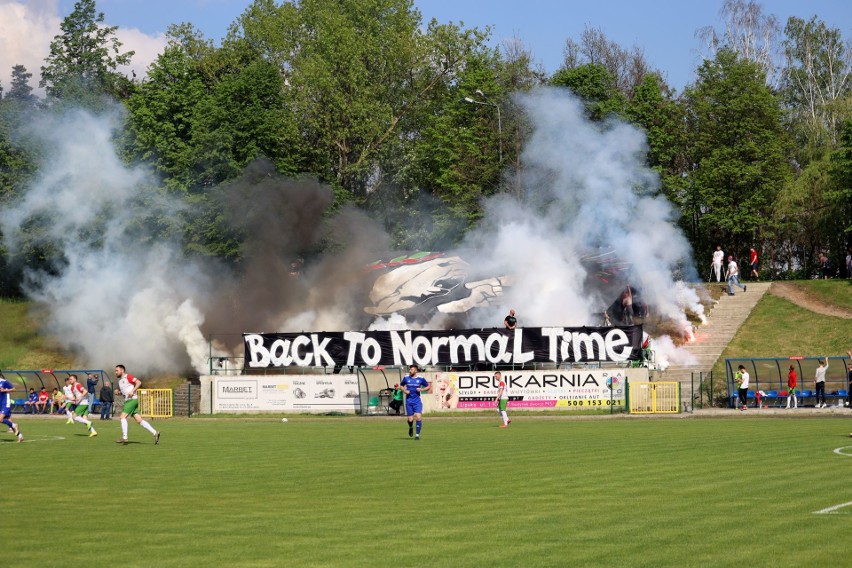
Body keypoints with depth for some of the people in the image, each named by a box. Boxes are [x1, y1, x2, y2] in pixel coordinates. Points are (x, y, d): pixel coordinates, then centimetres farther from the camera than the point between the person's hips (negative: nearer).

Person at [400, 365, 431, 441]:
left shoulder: (420, 379, -1)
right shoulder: (406, 379, 4)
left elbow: (428, 386, 9)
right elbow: (401, 385, 19)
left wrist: (422, 389, -10)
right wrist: (404, 391, -1)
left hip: (417, 401, -1)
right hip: (409, 401, 1)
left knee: (418, 417, -15)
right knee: (410, 419, 1)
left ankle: (417, 434, -5)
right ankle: (411, 427, 37)